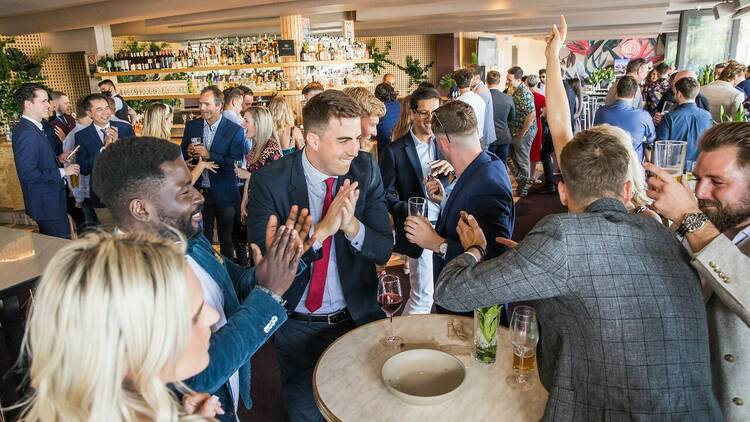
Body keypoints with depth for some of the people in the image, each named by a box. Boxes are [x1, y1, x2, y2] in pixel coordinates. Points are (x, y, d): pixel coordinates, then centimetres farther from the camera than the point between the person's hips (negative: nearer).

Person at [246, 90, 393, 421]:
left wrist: (352, 225, -30)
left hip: (358, 317, 3)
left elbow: (383, 251, -9)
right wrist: (322, 229, -34)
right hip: (298, 326, -2)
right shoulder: (269, 181, -17)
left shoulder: (366, 171, -10)